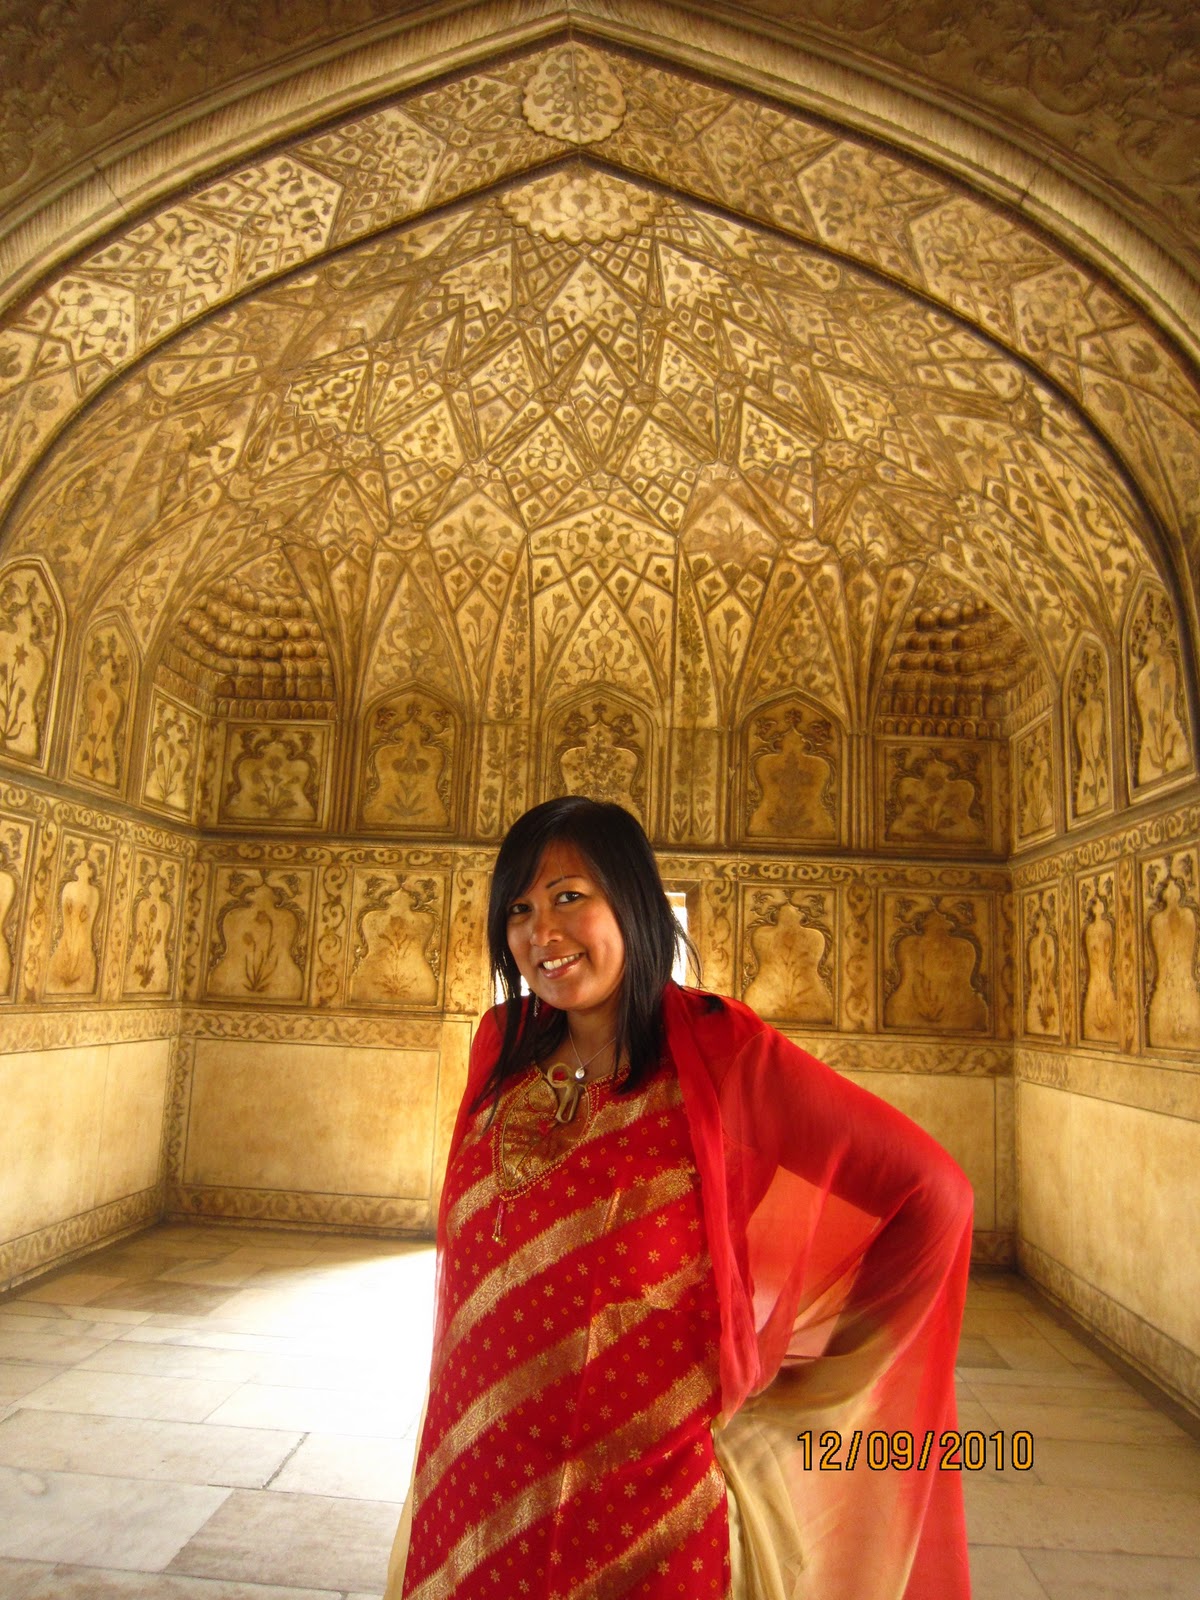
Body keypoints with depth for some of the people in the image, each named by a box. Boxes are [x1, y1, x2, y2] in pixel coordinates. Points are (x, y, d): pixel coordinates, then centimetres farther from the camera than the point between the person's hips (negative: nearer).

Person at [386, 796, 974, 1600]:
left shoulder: (716, 1050, -17)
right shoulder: (503, 1046, -3)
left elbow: (934, 1195, -16)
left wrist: (802, 1378, -10)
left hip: (649, 1493, -4)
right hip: (477, 1482, 4)